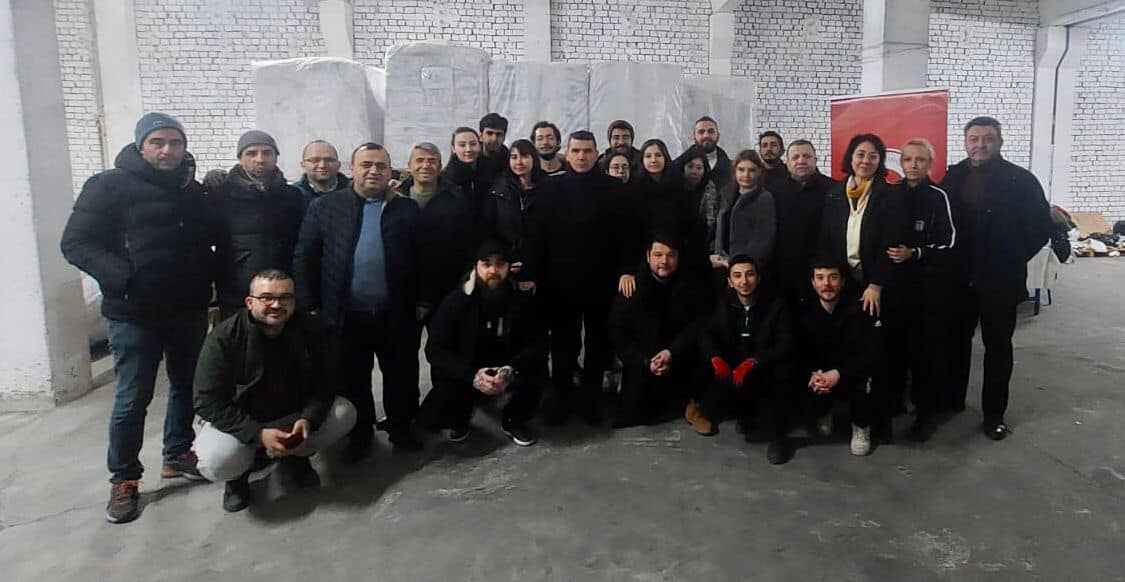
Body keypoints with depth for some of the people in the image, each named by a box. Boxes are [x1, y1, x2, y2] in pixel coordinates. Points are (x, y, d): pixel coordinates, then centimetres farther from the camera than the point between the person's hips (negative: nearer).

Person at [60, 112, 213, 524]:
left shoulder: (192, 190, 9)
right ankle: (124, 480, 17)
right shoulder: (110, 185, -6)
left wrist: (204, 283, 1)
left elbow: (206, 240, 18)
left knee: (187, 386, 14)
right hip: (135, 314, -5)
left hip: (189, 311, 5)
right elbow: (76, 243, -10)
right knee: (133, 399, 2)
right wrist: (122, 278, -23)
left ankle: (177, 455, 33)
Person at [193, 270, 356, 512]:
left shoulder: (307, 331, -11)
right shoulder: (223, 337, -21)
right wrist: (258, 434, -30)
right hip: (238, 422, -3)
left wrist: (307, 419, -27)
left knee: (345, 412, -17)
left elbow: (321, 385, -6)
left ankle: (294, 454, 9)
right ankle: (239, 473, 6)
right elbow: (208, 402, -22)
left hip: (292, 416, 3)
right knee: (215, 462, -33)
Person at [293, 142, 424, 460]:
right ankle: (360, 434, 32)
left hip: (397, 315, 0)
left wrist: (422, 300, -1)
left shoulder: (408, 209, 2)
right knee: (352, 381, 13)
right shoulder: (325, 207, 1)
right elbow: (304, 258, 1)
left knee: (401, 377, 14)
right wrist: (309, 306, -3)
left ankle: (401, 428, 34)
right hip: (345, 315, 0)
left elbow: (423, 258, 4)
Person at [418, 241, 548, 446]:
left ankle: (513, 420, 3)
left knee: (536, 371, -29)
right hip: (464, 375, -1)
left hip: (507, 372, 1)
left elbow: (538, 344, -14)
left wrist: (512, 370, -35)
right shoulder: (455, 301, -13)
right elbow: (435, 350, -17)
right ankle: (461, 415, 16)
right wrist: (471, 375, -33)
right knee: (432, 417, -23)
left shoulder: (521, 299, -8)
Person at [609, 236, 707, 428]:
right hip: (640, 369, -1)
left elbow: (696, 327, -5)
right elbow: (618, 331, -9)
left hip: (678, 367, 1)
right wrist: (645, 361, -18)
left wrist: (672, 353, -20)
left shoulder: (690, 288, 0)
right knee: (630, 419, -1)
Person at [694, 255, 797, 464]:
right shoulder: (722, 305, 4)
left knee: (784, 369, -35)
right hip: (732, 373, 2)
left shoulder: (776, 305, -5)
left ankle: (778, 435, -13)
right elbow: (706, 335, -8)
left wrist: (753, 362, -33)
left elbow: (787, 346, -18)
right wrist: (716, 358, -31)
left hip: (767, 375, -2)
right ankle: (746, 412, 13)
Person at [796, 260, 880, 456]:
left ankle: (861, 427, -1)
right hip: (819, 375, 2)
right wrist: (812, 374, -26)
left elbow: (872, 355, -20)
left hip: (852, 374, -2)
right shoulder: (804, 311, -6)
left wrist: (839, 374, -32)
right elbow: (800, 353, -5)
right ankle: (823, 413, 13)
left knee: (863, 382, -35)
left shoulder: (859, 309, -15)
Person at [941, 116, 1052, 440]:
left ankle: (994, 414, 16)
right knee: (956, 341, 14)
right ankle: (953, 399, 30)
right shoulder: (952, 178, 3)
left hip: (999, 280, -3)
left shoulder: (1021, 180, -6)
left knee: (997, 346, 6)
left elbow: (1040, 227, -4)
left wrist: (1012, 259, -4)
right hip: (958, 278, 3)